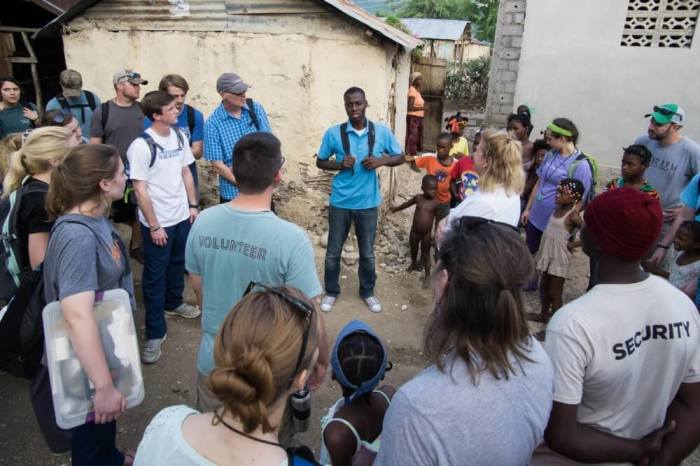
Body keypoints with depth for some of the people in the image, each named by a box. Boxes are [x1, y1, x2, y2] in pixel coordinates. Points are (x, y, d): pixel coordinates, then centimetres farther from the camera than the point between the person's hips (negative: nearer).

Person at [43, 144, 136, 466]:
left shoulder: (96, 218, -4)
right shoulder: (79, 237, -34)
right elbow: (77, 317, -42)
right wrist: (104, 386, -40)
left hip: (107, 343, 9)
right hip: (87, 358, -9)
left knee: (105, 422, 32)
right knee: (93, 425, 17)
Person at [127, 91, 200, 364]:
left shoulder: (179, 137, 1)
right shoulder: (141, 146, -18)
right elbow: (140, 189, -16)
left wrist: (193, 205, 8)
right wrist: (154, 226, -15)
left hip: (182, 216, 6)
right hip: (157, 222, -6)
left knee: (178, 264, 22)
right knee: (154, 276, 4)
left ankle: (173, 303, 47)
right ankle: (155, 334, 15)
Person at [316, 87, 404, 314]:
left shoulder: (382, 131, -4)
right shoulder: (333, 133, -6)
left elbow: (400, 157, 6)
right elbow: (320, 162, 4)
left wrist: (381, 161, -14)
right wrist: (339, 164, -16)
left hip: (368, 203, 1)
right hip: (340, 202, 0)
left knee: (367, 253, 13)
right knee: (333, 252, 10)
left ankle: (368, 292, 34)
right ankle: (331, 291, 31)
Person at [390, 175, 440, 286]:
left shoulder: (437, 202, -15)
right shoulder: (418, 198, -9)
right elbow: (407, 203, 11)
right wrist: (396, 209, 25)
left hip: (427, 233, -3)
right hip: (414, 231, 3)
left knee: (425, 253, 8)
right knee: (413, 249, 23)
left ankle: (427, 275, 21)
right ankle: (414, 264, 51)